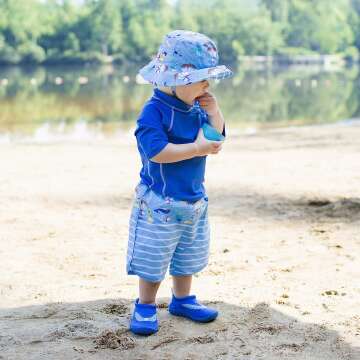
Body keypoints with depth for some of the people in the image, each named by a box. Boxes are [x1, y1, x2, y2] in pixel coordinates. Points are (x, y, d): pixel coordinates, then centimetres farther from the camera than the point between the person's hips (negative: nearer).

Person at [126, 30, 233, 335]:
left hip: (194, 199, 8)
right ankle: (145, 306, 22)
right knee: (153, 258, 5)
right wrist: (196, 149, -26)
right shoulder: (155, 110, -19)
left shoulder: (196, 109, 4)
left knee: (188, 257, 20)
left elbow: (215, 140, 8)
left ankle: (182, 299, 38)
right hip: (160, 202, -7)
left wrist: (213, 112, -7)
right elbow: (156, 150, -31)